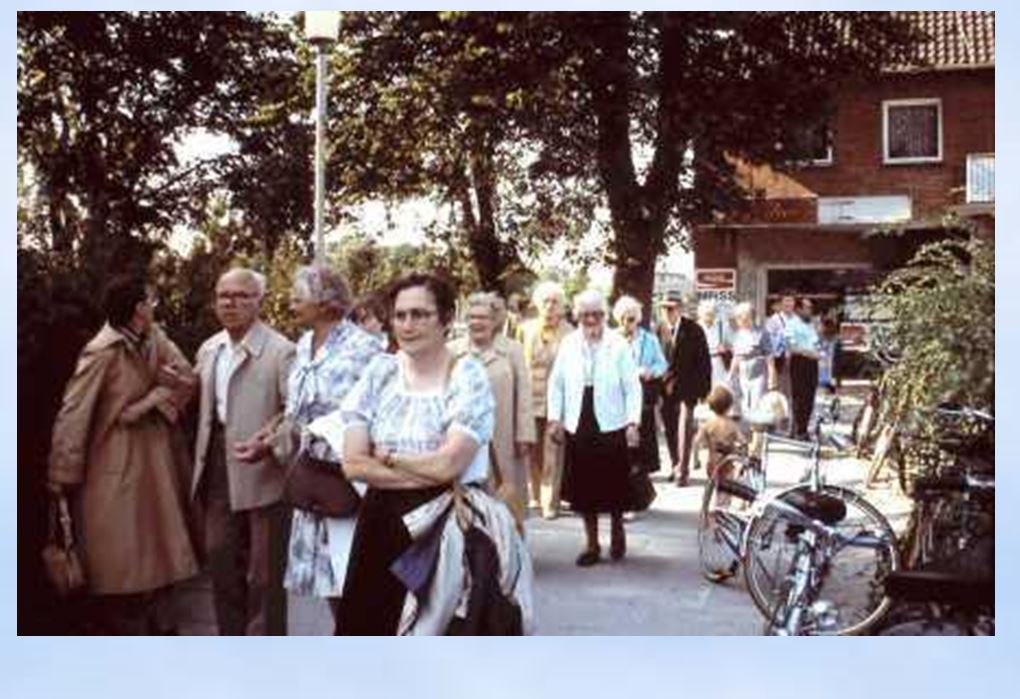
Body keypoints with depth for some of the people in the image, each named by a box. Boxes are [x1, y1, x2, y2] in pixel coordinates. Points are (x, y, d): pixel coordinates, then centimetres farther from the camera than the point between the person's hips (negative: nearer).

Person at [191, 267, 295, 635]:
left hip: (262, 471, -6)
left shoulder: (280, 350, -12)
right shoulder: (208, 350, 10)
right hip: (218, 469, 7)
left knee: (263, 572, 4)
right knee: (221, 560, 16)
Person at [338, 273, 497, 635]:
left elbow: (449, 463, -16)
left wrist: (388, 459, -2)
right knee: (375, 628, 7)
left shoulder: (468, 376, -7)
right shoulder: (380, 372, 4)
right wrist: (428, 474, -10)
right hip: (381, 524, 4)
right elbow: (353, 462, -2)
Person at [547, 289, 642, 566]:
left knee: (614, 485, 5)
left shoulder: (618, 345, -5)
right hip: (578, 426, 3)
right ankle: (591, 543, 21)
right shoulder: (569, 344, 3)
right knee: (584, 488, 8)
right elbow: (556, 383, 8)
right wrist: (554, 418, 2)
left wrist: (633, 422, -10)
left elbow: (632, 386, -4)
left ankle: (617, 531, 32)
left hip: (611, 426, -2)